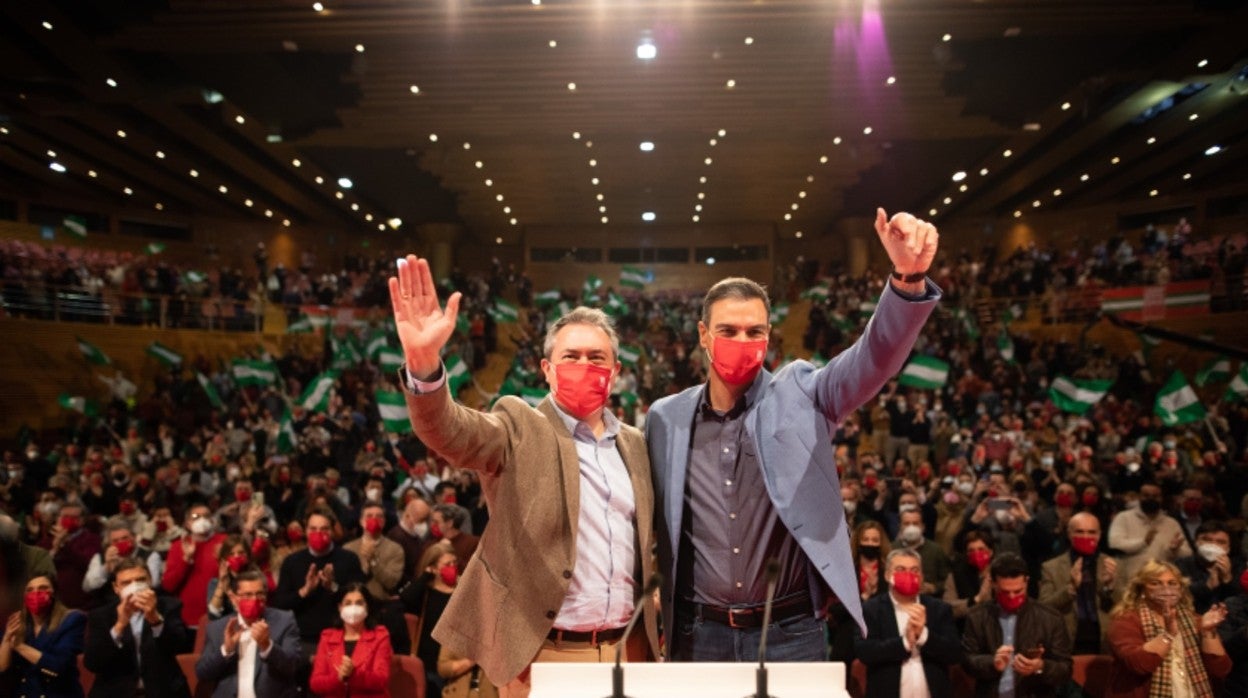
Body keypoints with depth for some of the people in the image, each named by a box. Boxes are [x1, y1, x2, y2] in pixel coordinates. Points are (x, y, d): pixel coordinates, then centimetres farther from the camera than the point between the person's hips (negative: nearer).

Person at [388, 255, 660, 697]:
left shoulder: (633, 442, 10)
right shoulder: (520, 427, -5)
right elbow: (450, 430, -24)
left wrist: (655, 599, 5)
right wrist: (424, 362, -41)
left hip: (627, 648, 5)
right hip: (541, 653, -4)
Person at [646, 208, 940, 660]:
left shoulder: (799, 395, -2)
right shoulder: (666, 418, 3)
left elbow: (874, 357, -18)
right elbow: (652, 520, 13)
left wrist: (908, 278, -33)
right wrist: (658, 595, 5)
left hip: (790, 632, -1)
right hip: (700, 633, 2)